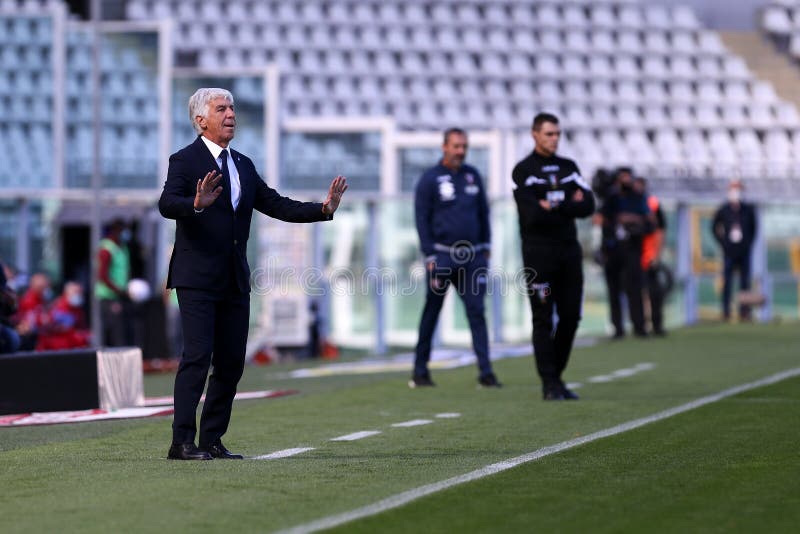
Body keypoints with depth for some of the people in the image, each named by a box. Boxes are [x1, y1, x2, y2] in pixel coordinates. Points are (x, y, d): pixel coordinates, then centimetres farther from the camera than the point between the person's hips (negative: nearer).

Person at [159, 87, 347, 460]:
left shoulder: (243, 165, 16)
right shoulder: (185, 161, -6)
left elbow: (276, 205, 15)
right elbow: (167, 204, -21)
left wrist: (323, 209, 3)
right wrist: (197, 204, -41)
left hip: (234, 281, 7)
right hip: (197, 278, -7)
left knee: (231, 362, 7)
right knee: (197, 357, -12)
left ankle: (212, 440, 13)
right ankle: (182, 442, -11)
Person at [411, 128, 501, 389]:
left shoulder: (472, 175, 11)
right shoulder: (430, 179, -3)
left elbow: (483, 212, 18)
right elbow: (422, 219, -3)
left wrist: (486, 248, 13)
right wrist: (430, 257, -8)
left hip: (472, 256, 4)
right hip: (442, 256, -4)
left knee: (477, 311, -3)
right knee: (431, 313, 3)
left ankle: (485, 371, -6)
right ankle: (420, 371, 10)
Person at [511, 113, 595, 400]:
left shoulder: (568, 167, 13)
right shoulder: (523, 170, -4)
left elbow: (588, 205, 0)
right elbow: (533, 215, -16)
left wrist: (554, 207, -11)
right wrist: (569, 206, -8)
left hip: (569, 250, 5)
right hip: (539, 253, -5)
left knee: (570, 317, 5)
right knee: (544, 319, -4)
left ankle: (556, 377, 17)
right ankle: (549, 384, 0)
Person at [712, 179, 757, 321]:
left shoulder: (748, 209, 1)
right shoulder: (723, 210, -3)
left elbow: (754, 227, 14)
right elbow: (714, 227, 10)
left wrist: (749, 243, 6)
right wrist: (722, 242, 3)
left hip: (744, 251, 2)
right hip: (729, 252, -1)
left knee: (745, 282, 4)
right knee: (727, 282, -1)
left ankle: (744, 312, 11)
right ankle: (726, 313, 5)